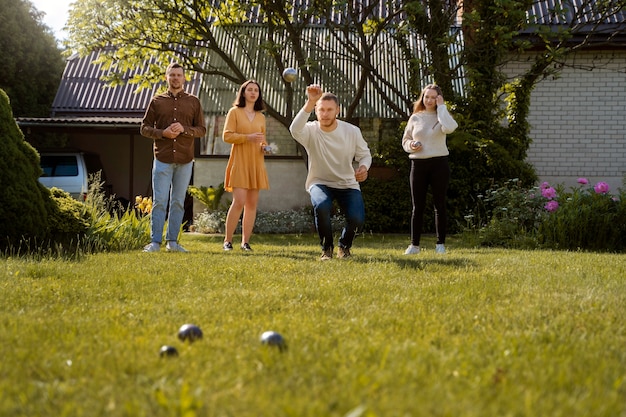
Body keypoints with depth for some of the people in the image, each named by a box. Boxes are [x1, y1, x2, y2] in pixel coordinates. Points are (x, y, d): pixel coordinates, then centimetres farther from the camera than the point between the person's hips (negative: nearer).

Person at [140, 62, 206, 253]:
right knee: (159, 201, -4)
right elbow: (145, 128, 7)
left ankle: (173, 241, 11)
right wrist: (163, 133, -11)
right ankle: (155, 242, -2)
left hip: (185, 160, 1)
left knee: (178, 202, 5)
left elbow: (202, 129, 7)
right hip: (162, 159, -1)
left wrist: (184, 129, -11)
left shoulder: (193, 102, 9)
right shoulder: (157, 101, 8)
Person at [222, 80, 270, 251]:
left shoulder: (261, 117, 17)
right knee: (239, 201, -15)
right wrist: (247, 137, -17)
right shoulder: (234, 112, 3)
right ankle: (227, 240, -6)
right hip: (240, 162, -5)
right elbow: (227, 135, -5)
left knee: (252, 203, 2)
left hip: (256, 163, 5)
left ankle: (245, 242, 6)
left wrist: (264, 147, 3)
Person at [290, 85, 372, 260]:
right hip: (320, 183, -1)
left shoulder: (352, 131, -8)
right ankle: (326, 248, -6)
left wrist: (364, 167, -21)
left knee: (357, 218, -24)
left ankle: (344, 246, 15)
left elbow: (364, 154, 5)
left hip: (347, 184, 2)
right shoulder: (311, 130, -15)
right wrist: (310, 102, -50)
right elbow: (295, 130, -39)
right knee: (321, 206, -36)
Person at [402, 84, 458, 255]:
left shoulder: (442, 116, 2)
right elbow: (405, 140, 14)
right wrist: (411, 145, -8)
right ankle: (414, 244, 7)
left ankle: (440, 244, 10)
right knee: (418, 206, 3)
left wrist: (441, 107, -12)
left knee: (440, 205, 3)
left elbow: (449, 128, -22)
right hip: (418, 164, 2)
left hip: (439, 163, -2)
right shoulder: (415, 118, 8)